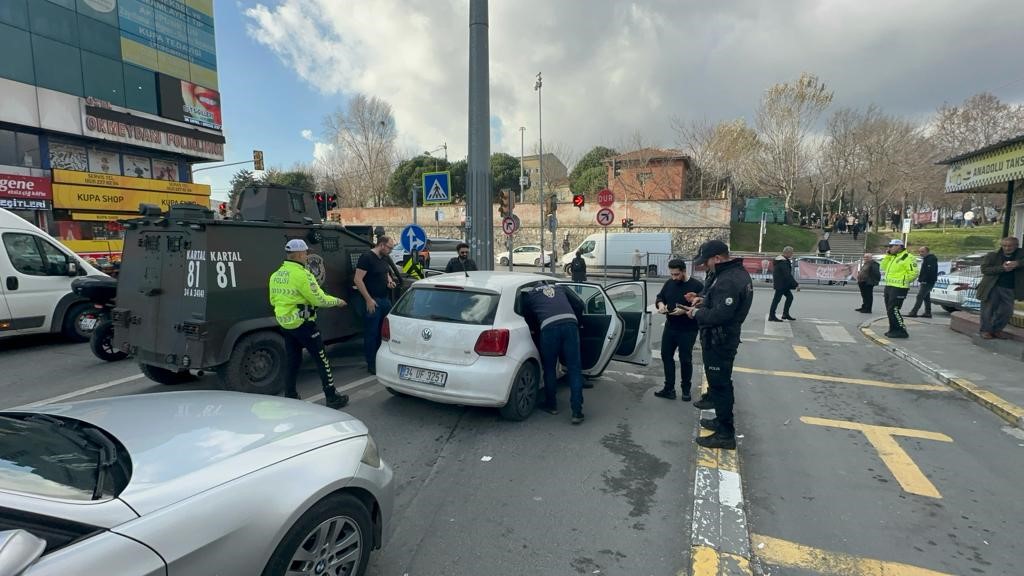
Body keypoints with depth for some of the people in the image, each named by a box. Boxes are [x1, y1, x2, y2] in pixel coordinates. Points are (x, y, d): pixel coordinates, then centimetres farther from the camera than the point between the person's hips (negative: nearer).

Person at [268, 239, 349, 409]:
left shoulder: (276, 275, 7)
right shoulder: (302, 274, -19)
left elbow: (273, 300, 17)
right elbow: (319, 300, -17)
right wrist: (337, 301, -1)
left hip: (285, 323, 8)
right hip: (302, 324, -8)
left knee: (294, 359, 19)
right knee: (321, 359, 1)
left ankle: (290, 395, 26)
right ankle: (332, 397, 4)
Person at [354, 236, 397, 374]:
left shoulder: (386, 258, 11)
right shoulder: (366, 258, -13)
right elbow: (358, 280, -17)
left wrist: (390, 281, 4)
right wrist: (369, 299, -20)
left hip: (385, 300, 8)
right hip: (372, 301, -8)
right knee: (371, 333, -1)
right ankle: (371, 365, 7)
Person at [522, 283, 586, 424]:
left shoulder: (529, 295, 26)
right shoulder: (559, 288, 33)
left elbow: (527, 319, 25)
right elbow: (579, 305, 28)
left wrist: (538, 329, 41)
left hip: (549, 326, -2)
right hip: (570, 323, 2)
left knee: (549, 369, 17)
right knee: (574, 369, 7)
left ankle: (551, 405, 30)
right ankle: (577, 412, 4)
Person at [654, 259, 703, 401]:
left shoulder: (697, 285, -12)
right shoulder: (669, 283, 5)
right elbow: (659, 297, 16)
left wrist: (685, 311, -27)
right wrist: (661, 305, -6)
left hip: (688, 331, -6)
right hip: (670, 327, 6)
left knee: (685, 360, 5)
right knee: (666, 356, 9)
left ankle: (686, 389, 22)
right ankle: (669, 387, 20)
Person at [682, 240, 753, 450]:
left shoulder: (728, 281, -27)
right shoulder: (735, 272, 9)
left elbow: (719, 315, -32)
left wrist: (697, 313, -15)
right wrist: (704, 299, 6)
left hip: (719, 340, -11)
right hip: (722, 337, 11)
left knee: (720, 384, -3)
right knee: (719, 380, 22)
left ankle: (726, 434, 6)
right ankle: (721, 420, 38)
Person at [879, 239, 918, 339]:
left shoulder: (907, 257, -11)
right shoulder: (893, 257, 16)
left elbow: (914, 273, -15)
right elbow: (883, 267, 16)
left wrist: (904, 281, -7)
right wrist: (887, 255, 9)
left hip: (899, 288, -9)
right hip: (889, 287, 9)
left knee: (893, 310, -12)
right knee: (889, 310, 13)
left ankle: (901, 331, -5)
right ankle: (893, 329, 21)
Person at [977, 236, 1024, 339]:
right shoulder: (992, 256, -1)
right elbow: (984, 269, -9)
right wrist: (1002, 268, -19)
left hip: (1010, 289, 3)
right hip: (992, 287, -3)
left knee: (1006, 311, 6)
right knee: (988, 309, 3)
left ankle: (997, 330, 22)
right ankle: (986, 330, 14)